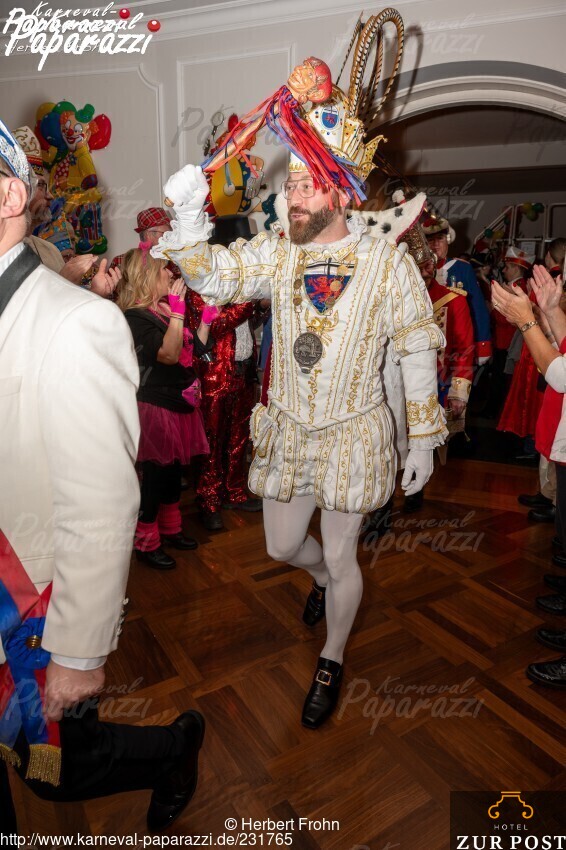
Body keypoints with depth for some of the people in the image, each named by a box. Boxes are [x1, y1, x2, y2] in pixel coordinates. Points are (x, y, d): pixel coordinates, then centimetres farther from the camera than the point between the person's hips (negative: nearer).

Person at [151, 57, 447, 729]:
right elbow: (213, 278, -12)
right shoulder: (275, 253, -1)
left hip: (351, 435, -3)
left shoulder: (385, 261, -9)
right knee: (281, 547, 17)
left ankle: (331, 661, 38)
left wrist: (423, 440, -5)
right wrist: (189, 217, -31)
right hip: (285, 431, 4)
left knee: (341, 556, 9)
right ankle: (323, 579, 55)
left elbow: (417, 352, -6)